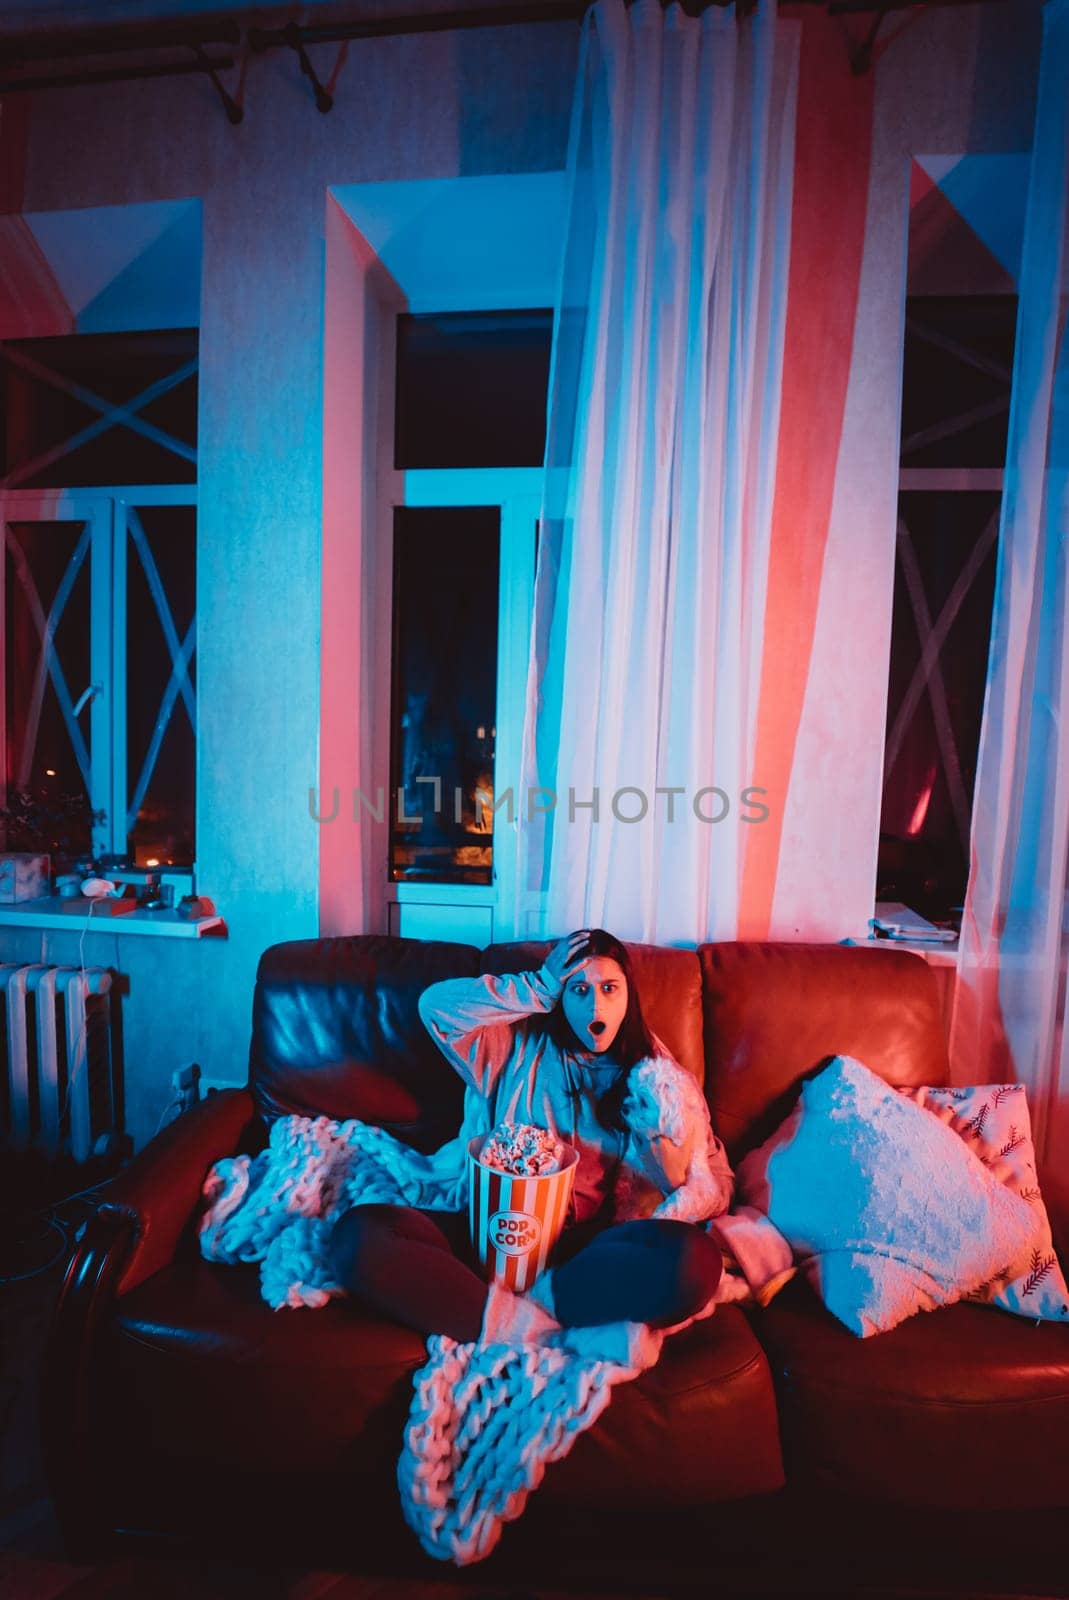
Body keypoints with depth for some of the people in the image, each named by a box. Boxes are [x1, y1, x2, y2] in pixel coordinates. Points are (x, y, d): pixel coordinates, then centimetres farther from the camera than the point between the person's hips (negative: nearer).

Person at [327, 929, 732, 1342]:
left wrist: (658, 1134, -10)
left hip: (589, 1243, 1)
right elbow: (436, 1004, -6)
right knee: (355, 1233, -24)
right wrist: (538, 988, -4)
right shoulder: (520, 1048, 8)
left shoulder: (656, 1076, 9)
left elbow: (710, 1191, 9)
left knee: (695, 1258, -32)